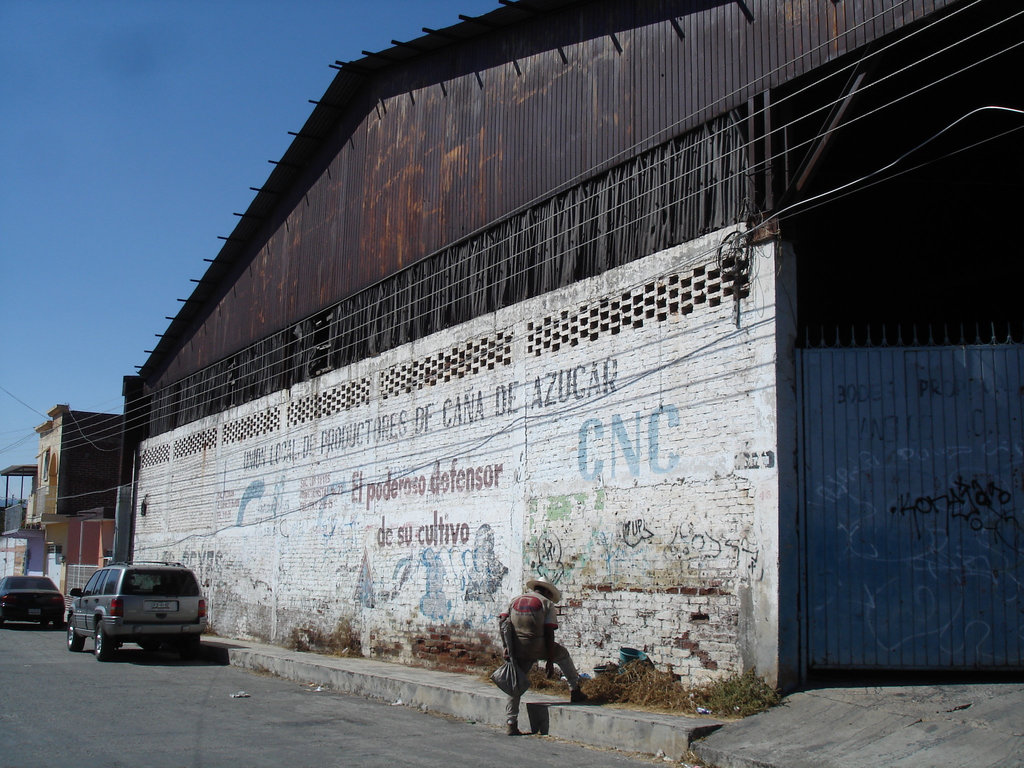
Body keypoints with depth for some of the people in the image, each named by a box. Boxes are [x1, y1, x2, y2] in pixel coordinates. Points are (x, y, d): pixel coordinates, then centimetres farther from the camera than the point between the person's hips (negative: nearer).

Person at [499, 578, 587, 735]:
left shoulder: (515, 601, 19)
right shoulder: (547, 604, 7)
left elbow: (503, 623, 4)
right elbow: (549, 634, -1)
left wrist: (507, 646, 1)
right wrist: (550, 662, -1)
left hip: (518, 651, 3)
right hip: (537, 648, -3)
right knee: (562, 653, 25)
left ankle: (510, 723, 5)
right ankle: (575, 690, 29)